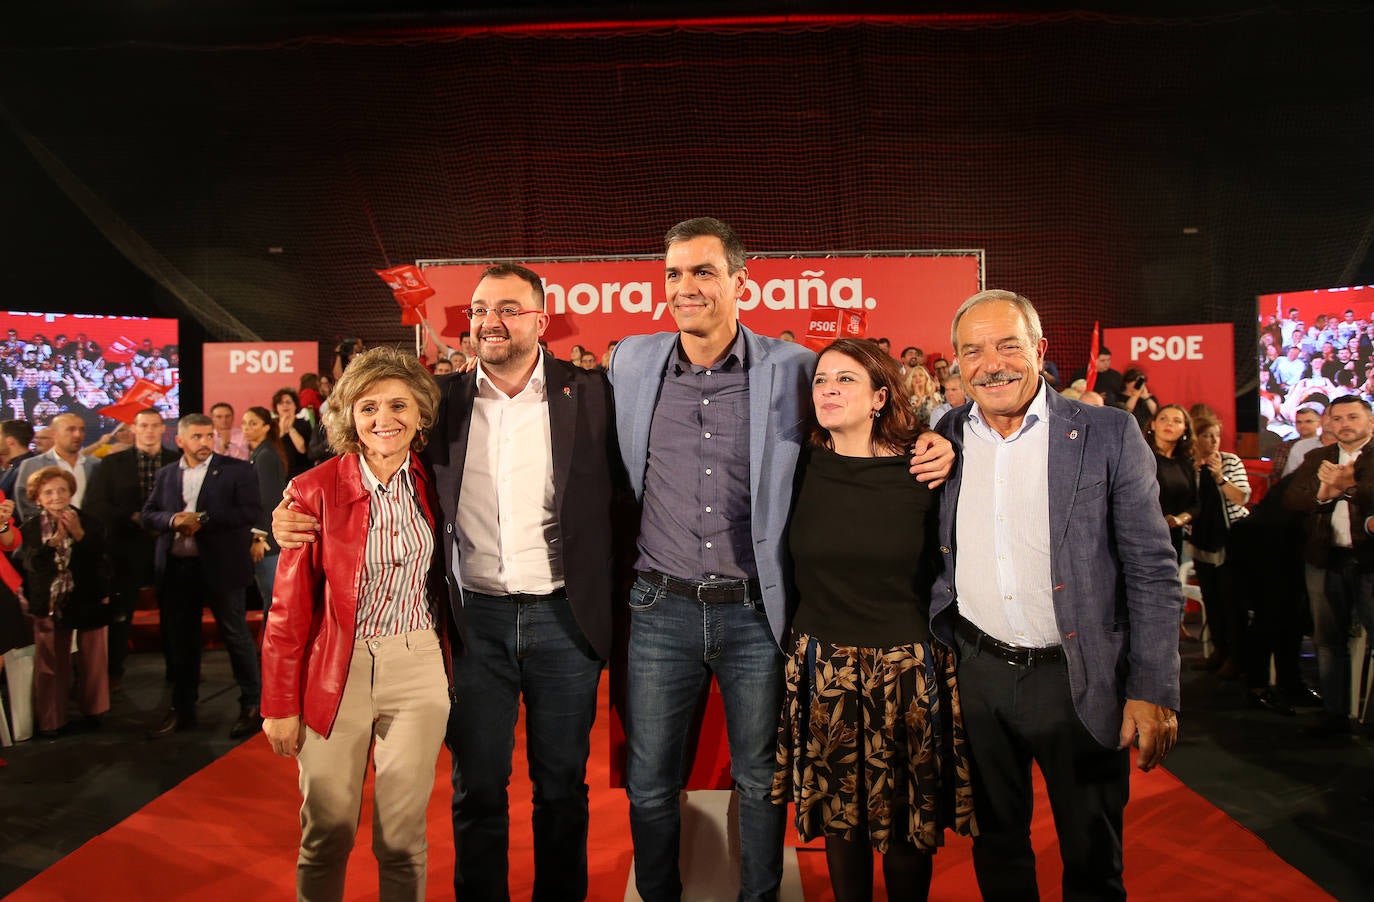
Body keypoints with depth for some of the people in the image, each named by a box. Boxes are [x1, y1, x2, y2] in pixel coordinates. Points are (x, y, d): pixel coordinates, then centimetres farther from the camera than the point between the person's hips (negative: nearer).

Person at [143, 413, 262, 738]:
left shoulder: (236, 470, -2)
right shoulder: (166, 474, 13)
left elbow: (249, 513, -12)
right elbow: (148, 514, 8)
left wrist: (202, 520, -15)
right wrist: (173, 520, -12)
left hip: (220, 565, -5)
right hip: (176, 568, 5)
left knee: (236, 636, 2)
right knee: (180, 641, 13)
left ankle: (252, 706, 14)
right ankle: (183, 710, 26)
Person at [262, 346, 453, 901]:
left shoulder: (431, 484, 0)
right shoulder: (315, 491, -7)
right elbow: (289, 610, -4)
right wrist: (279, 705, -2)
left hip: (418, 671, 2)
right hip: (336, 673, -1)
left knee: (402, 839, 10)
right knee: (326, 835, 10)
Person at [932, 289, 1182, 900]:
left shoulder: (1108, 434, -7)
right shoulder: (944, 440, 2)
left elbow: (1152, 574, -7)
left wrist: (1153, 691, -10)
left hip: (1079, 680, -2)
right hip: (977, 672, 3)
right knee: (996, 844, 19)